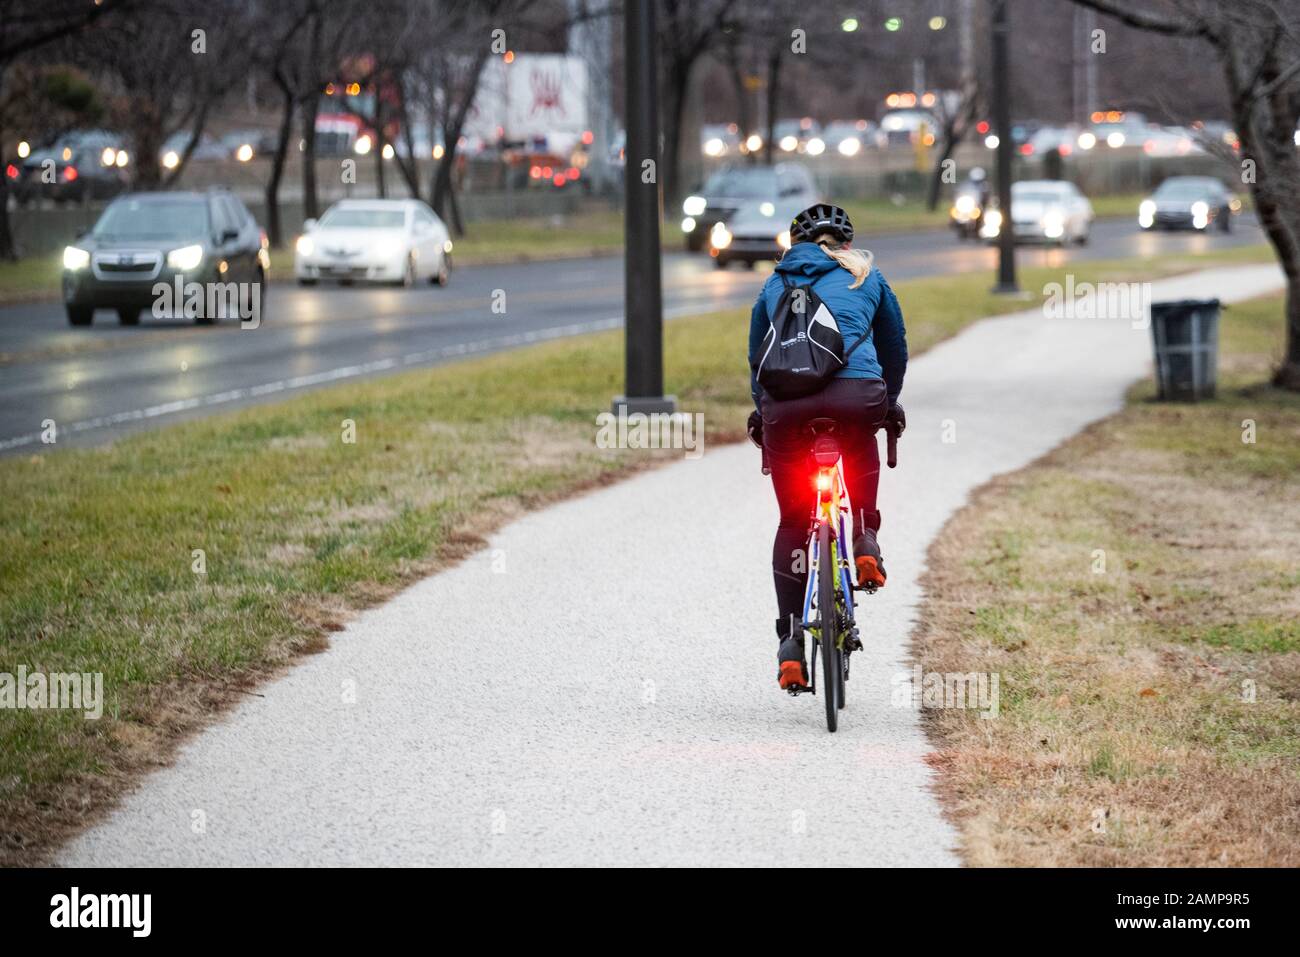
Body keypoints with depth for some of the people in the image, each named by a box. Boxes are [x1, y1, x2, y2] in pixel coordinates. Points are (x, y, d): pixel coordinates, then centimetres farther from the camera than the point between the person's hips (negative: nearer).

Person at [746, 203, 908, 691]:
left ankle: (790, 643, 5)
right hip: (857, 391, -1)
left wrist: (763, 412, 48)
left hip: (786, 401, 1)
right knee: (861, 449, 37)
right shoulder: (867, 278, 24)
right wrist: (890, 404, 48)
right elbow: (894, 345, 32)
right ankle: (866, 540, 17)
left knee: (792, 522, 12)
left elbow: (756, 357, 33)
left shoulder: (775, 285, 26)